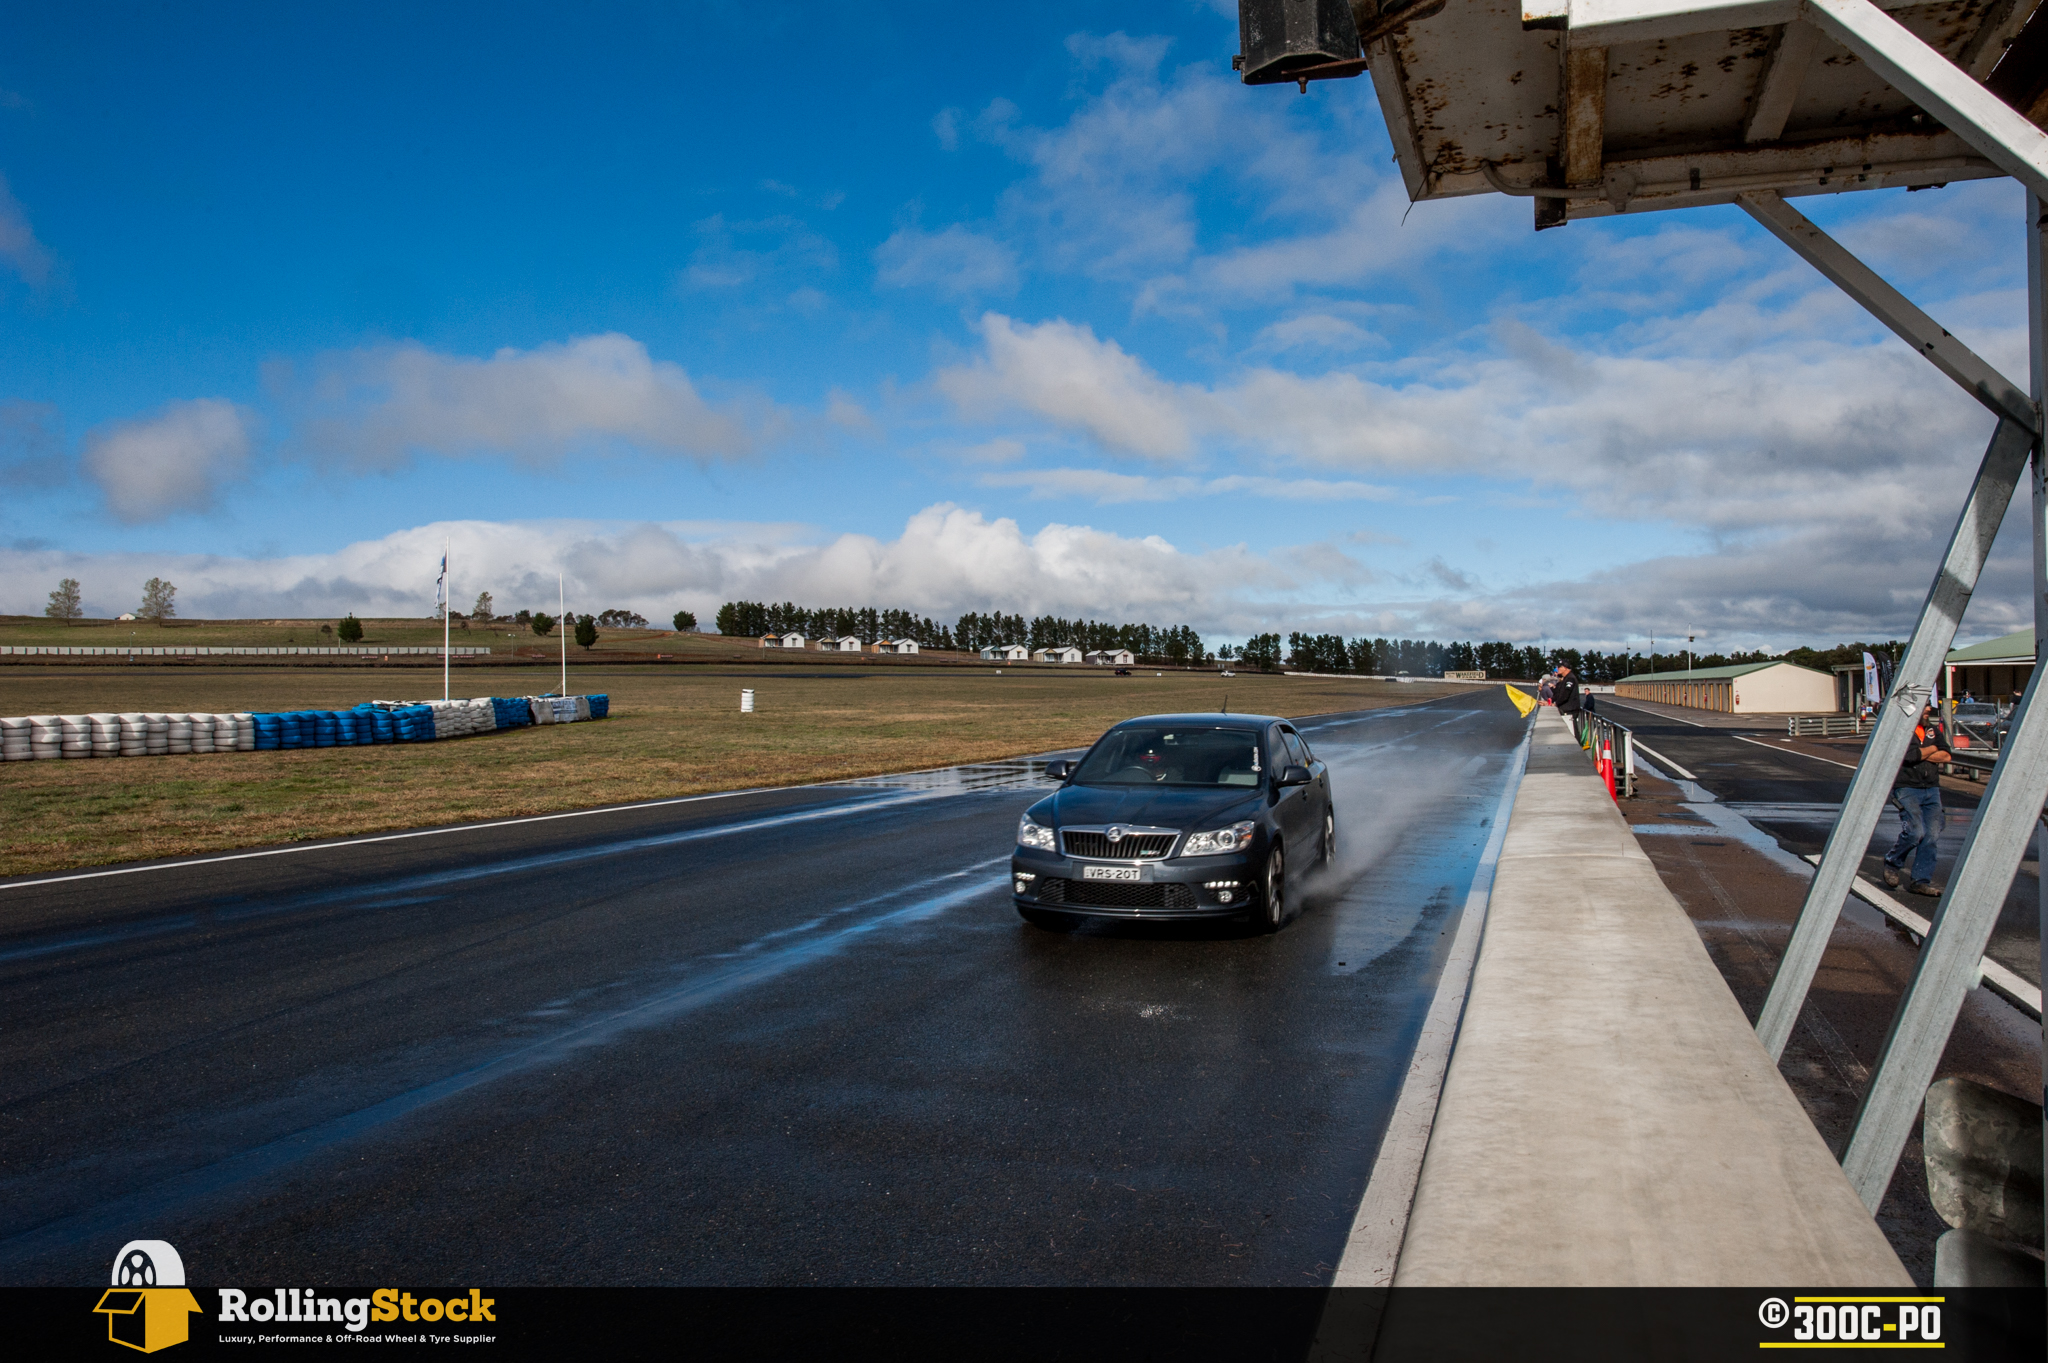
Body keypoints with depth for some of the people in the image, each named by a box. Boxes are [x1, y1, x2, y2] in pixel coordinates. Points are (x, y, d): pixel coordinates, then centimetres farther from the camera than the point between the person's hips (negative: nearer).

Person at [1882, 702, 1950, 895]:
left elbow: (1946, 755, 4)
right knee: (1915, 831, -17)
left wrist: (1920, 754, -8)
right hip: (1907, 789, -6)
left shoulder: (1933, 730, 14)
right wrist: (1932, 749, -1)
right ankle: (1893, 863, 10)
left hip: (1932, 790, 6)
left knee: (1932, 835, -3)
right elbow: (1909, 755, -19)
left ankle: (1921, 880, 5)